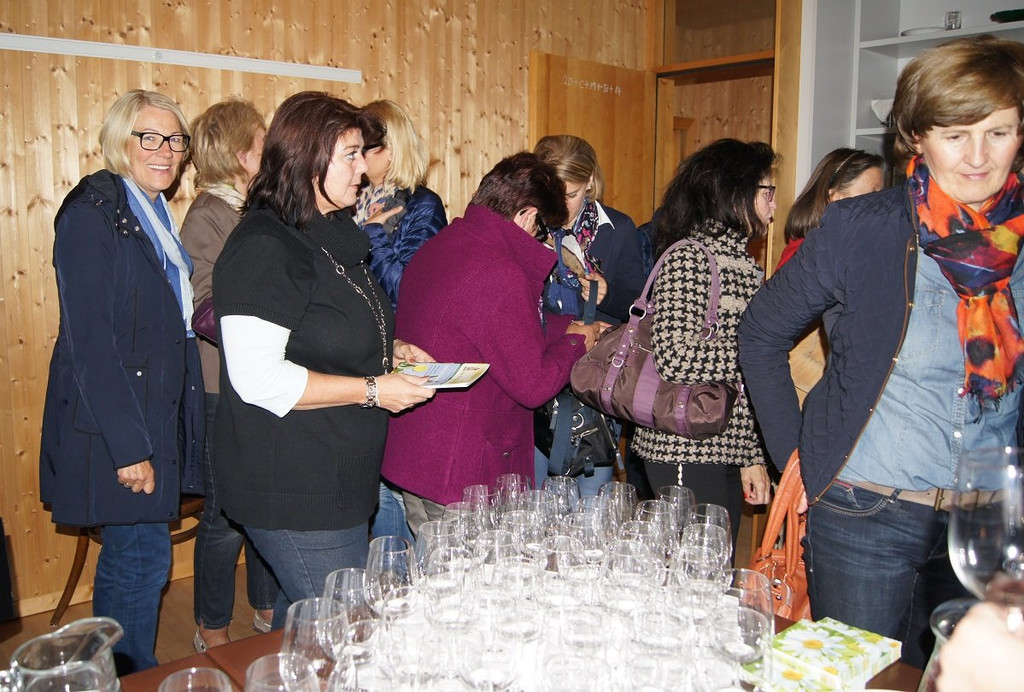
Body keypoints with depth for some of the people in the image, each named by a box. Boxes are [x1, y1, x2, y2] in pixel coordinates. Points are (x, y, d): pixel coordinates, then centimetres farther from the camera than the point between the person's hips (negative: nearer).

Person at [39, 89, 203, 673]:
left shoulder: (157, 215, 12)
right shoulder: (92, 212, -13)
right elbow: (88, 338, -19)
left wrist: (205, 316, 4)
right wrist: (128, 447, -20)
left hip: (158, 420, 8)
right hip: (115, 428, -8)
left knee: (126, 558, 18)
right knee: (144, 559, -2)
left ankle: (116, 673, 33)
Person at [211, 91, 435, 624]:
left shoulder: (331, 237, 13)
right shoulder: (266, 249, -18)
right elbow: (258, 377, -26)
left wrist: (390, 348, 10)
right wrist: (372, 389, -20)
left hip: (336, 479, 10)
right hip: (294, 495, -10)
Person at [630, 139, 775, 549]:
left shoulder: (744, 265, 15)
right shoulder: (687, 257, -11)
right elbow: (674, 357, -23)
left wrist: (752, 456, 16)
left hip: (726, 451, 8)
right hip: (685, 453, -8)